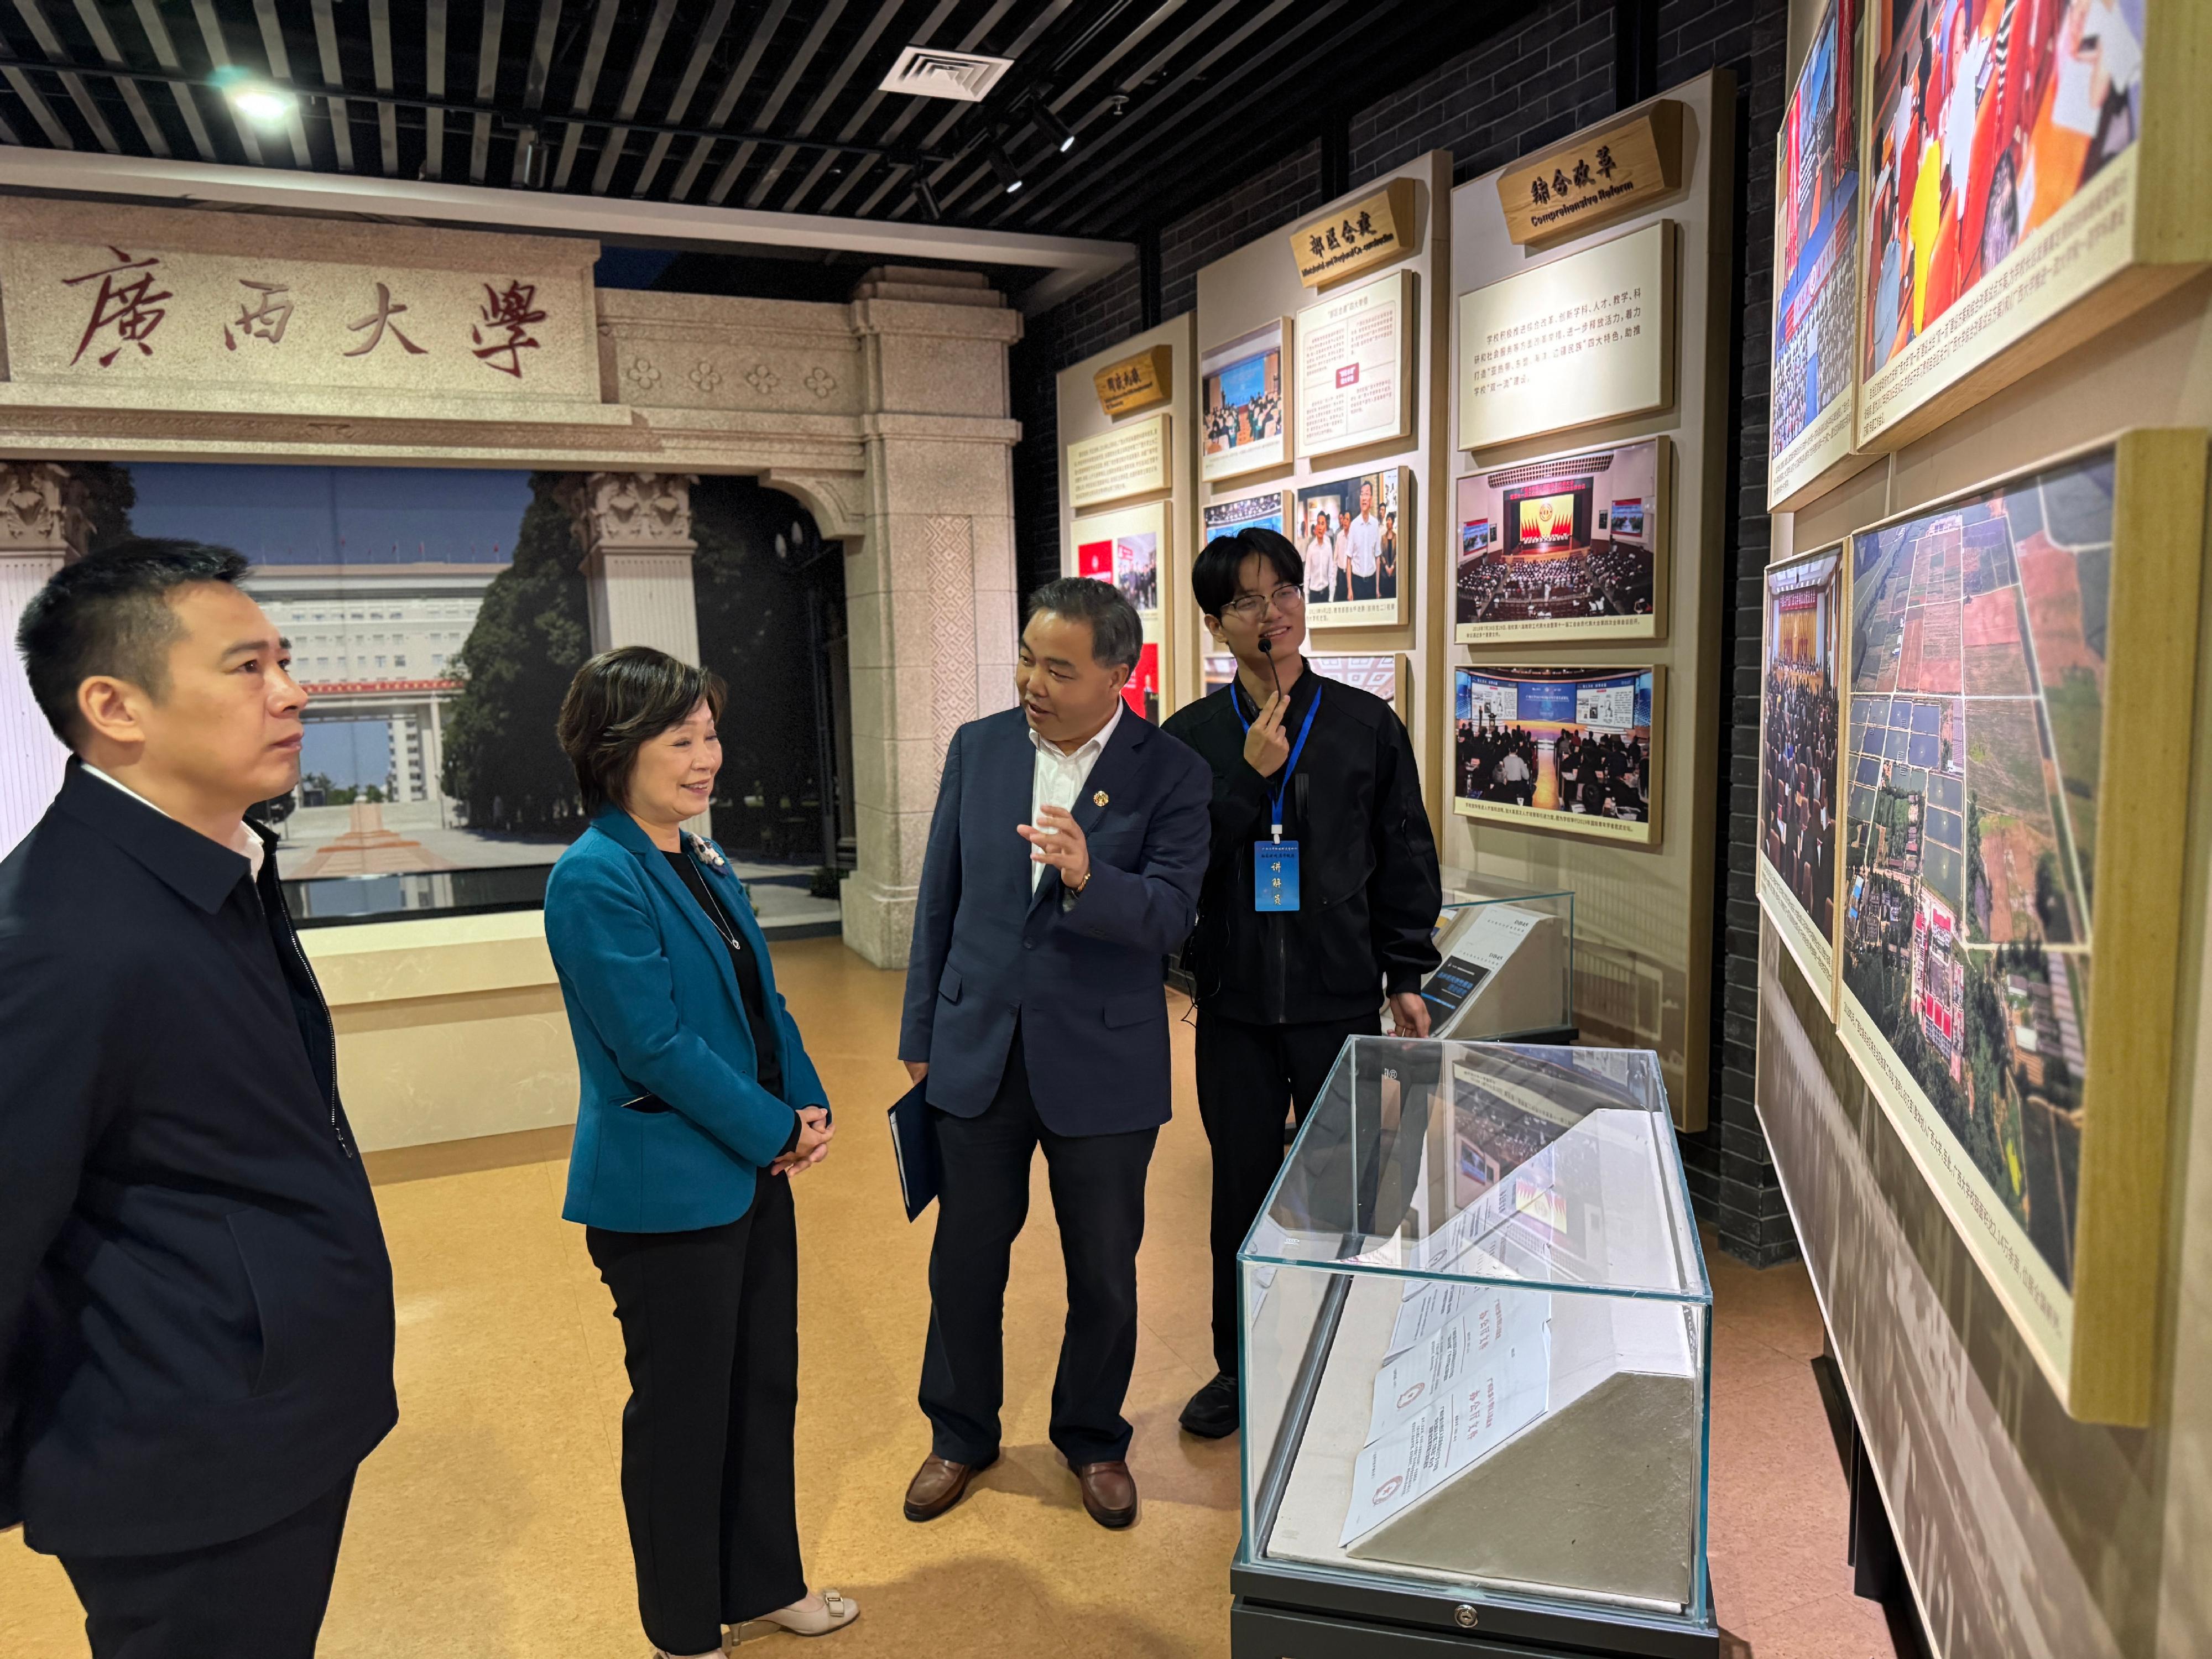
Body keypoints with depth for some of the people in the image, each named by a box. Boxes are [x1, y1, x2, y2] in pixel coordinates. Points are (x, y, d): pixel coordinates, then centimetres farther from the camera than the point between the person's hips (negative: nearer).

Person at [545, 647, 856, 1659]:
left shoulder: (701, 860, 7)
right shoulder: (594, 879, -19)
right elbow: (656, 1047, -23)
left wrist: (809, 1104, -1)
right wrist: (780, 1131, -15)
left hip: (750, 1169, 8)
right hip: (665, 1189, -8)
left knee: (764, 1384, 20)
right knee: (682, 1411, 9)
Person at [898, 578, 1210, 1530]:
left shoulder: (1170, 773, -9)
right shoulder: (978, 748, 0)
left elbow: (1169, 916, -18)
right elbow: (938, 899, 6)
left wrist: (1086, 878, -38)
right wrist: (920, 1034, 8)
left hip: (1103, 1065, -2)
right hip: (978, 1053, 3)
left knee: (1103, 1272, 14)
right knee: (964, 1261, 15)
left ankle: (1093, 1436, 39)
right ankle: (962, 1434, 39)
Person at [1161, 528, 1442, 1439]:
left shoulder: (1367, 725, 1)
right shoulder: (1191, 737, 1)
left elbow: (1406, 858, 6)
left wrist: (1406, 976, 4)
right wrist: (1251, 777, -17)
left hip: (1340, 998, 0)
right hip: (1235, 1002, 1)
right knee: (1241, 1187, 12)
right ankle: (1239, 1367, 30)